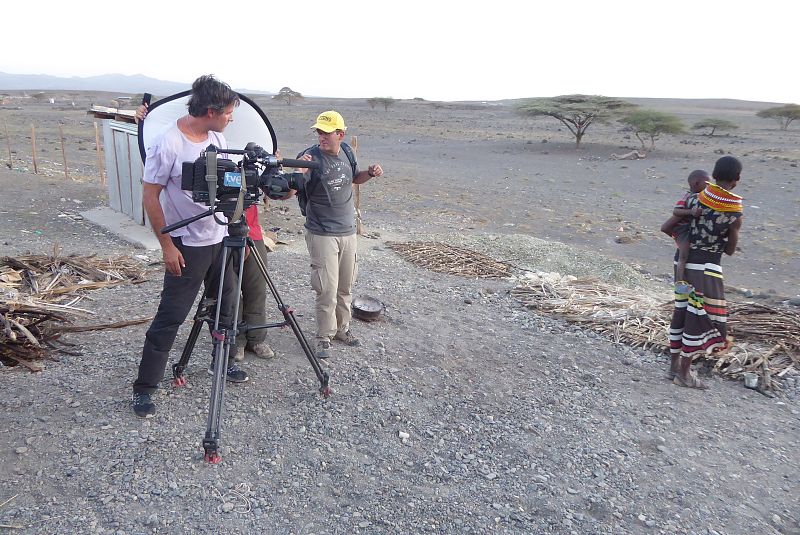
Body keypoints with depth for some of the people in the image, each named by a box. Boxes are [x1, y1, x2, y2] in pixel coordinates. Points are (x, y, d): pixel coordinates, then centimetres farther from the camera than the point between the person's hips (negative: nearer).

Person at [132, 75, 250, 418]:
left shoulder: (217, 138, 3)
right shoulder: (168, 145, -18)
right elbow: (150, 197, -14)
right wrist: (167, 246, -14)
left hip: (222, 237, 7)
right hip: (187, 245, -7)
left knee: (226, 305, 15)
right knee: (170, 316, -2)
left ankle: (224, 360, 36)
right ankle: (144, 387, 11)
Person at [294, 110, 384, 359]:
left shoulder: (347, 152, 2)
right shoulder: (310, 157, -16)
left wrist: (370, 173, 0)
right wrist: (299, 172, -40)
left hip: (348, 231, 6)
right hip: (322, 234, -6)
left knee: (346, 286, 17)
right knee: (327, 290, -4)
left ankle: (341, 327, 34)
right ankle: (324, 337, 13)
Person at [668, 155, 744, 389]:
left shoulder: (695, 200, -3)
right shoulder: (734, 214, -11)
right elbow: (730, 250, 0)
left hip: (684, 262, 5)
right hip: (707, 268, -5)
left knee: (681, 312, 14)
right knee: (700, 318, 3)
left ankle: (674, 363, 23)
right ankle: (683, 373, 9)